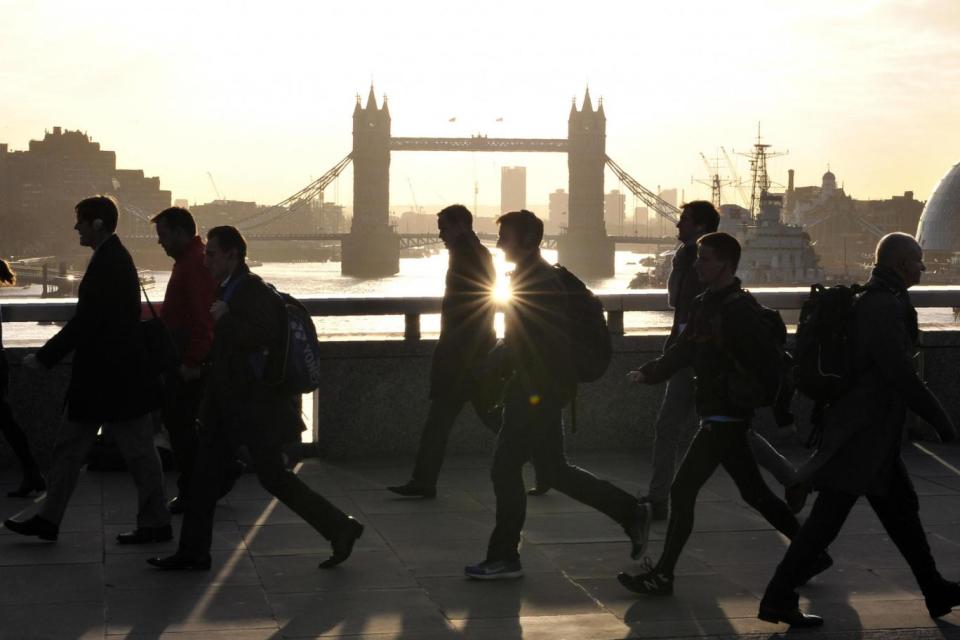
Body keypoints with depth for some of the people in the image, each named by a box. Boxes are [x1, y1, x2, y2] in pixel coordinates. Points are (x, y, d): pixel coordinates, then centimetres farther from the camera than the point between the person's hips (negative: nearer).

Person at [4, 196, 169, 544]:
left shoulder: (109, 264, -19)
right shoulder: (114, 259, 12)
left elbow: (85, 322, -22)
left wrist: (44, 357, -15)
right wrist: (49, 354, 18)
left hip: (112, 379, -11)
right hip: (102, 375, 11)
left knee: (138, 451, 0)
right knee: (68, 448, 13)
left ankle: (156, 524, 9)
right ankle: (48, 519, 18)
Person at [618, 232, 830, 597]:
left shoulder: (739, 310, -16)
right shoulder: (704, 305, 13)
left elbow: (768, 362, -20)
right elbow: (682, 352, 15)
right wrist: (648, 373, 3)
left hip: (726, 416, -10)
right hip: (718, 414, 10)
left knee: (682, 490, -7)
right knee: (754, 492, 15)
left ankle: (662, 576, 0)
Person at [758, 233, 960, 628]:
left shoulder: (875, 301, 12)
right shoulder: (886, 308, -19)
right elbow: (902, 377, -22)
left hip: (875, 435, 11)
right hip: (862, 435, -11)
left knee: (901, 508, 18)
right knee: (827, 518, -6)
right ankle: (778, 599, -2)